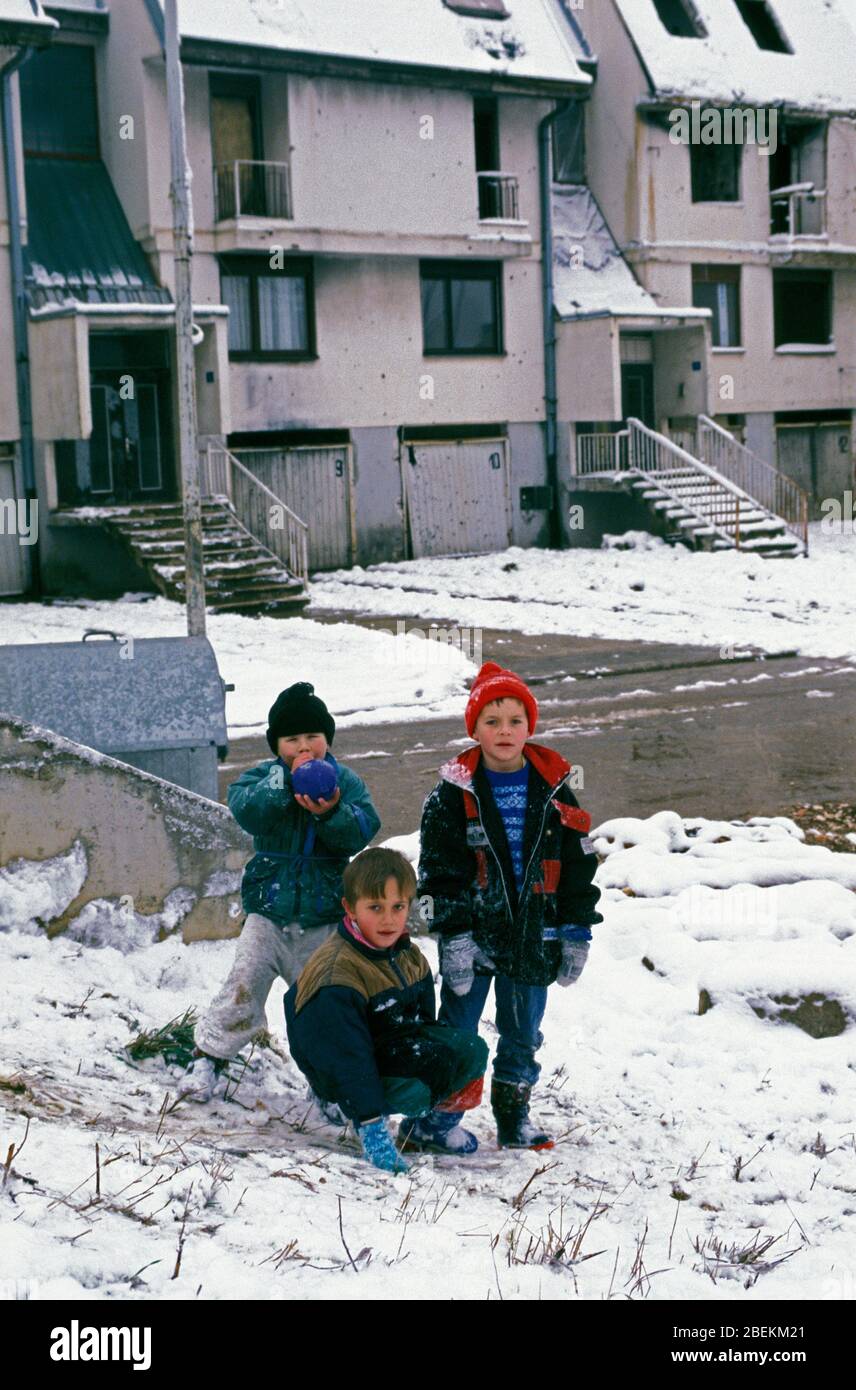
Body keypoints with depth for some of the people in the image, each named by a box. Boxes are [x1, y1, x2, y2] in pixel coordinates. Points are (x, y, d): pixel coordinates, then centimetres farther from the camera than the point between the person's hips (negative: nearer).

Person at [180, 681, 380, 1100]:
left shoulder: (345, 782, -1)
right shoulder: (263, 777, -3)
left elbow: (363, 828, -16)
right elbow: (245, 811, -23)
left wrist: (332, 812, -35)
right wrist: (285, 781, -32)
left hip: (324, 919, 1)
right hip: (269, 911, -1)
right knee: (242, 987, -8)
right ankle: (208, 1057, 9)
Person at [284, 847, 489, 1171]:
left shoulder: (411, 958, 1)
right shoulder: (336, 975, -26)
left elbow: (425, 1023, 13)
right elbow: (346, 1056, -30)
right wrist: (370, 1127, -34)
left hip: (397, 1051, 7)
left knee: (471, 1050, -12)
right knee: (410, 1094, -32)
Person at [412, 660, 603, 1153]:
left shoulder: (553, 790, 2)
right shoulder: (454, 793, -5)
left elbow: (578, 865, 6)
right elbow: (439, 870, -6)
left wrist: (577, 930, 2)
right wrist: (454, 933, -13)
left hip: (533, 937, 3)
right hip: (473, 935, -2)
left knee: (523, 1034, 14)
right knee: (456, 1034, 3)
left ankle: (515, 1119, 28)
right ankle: (435, 1120, 14)